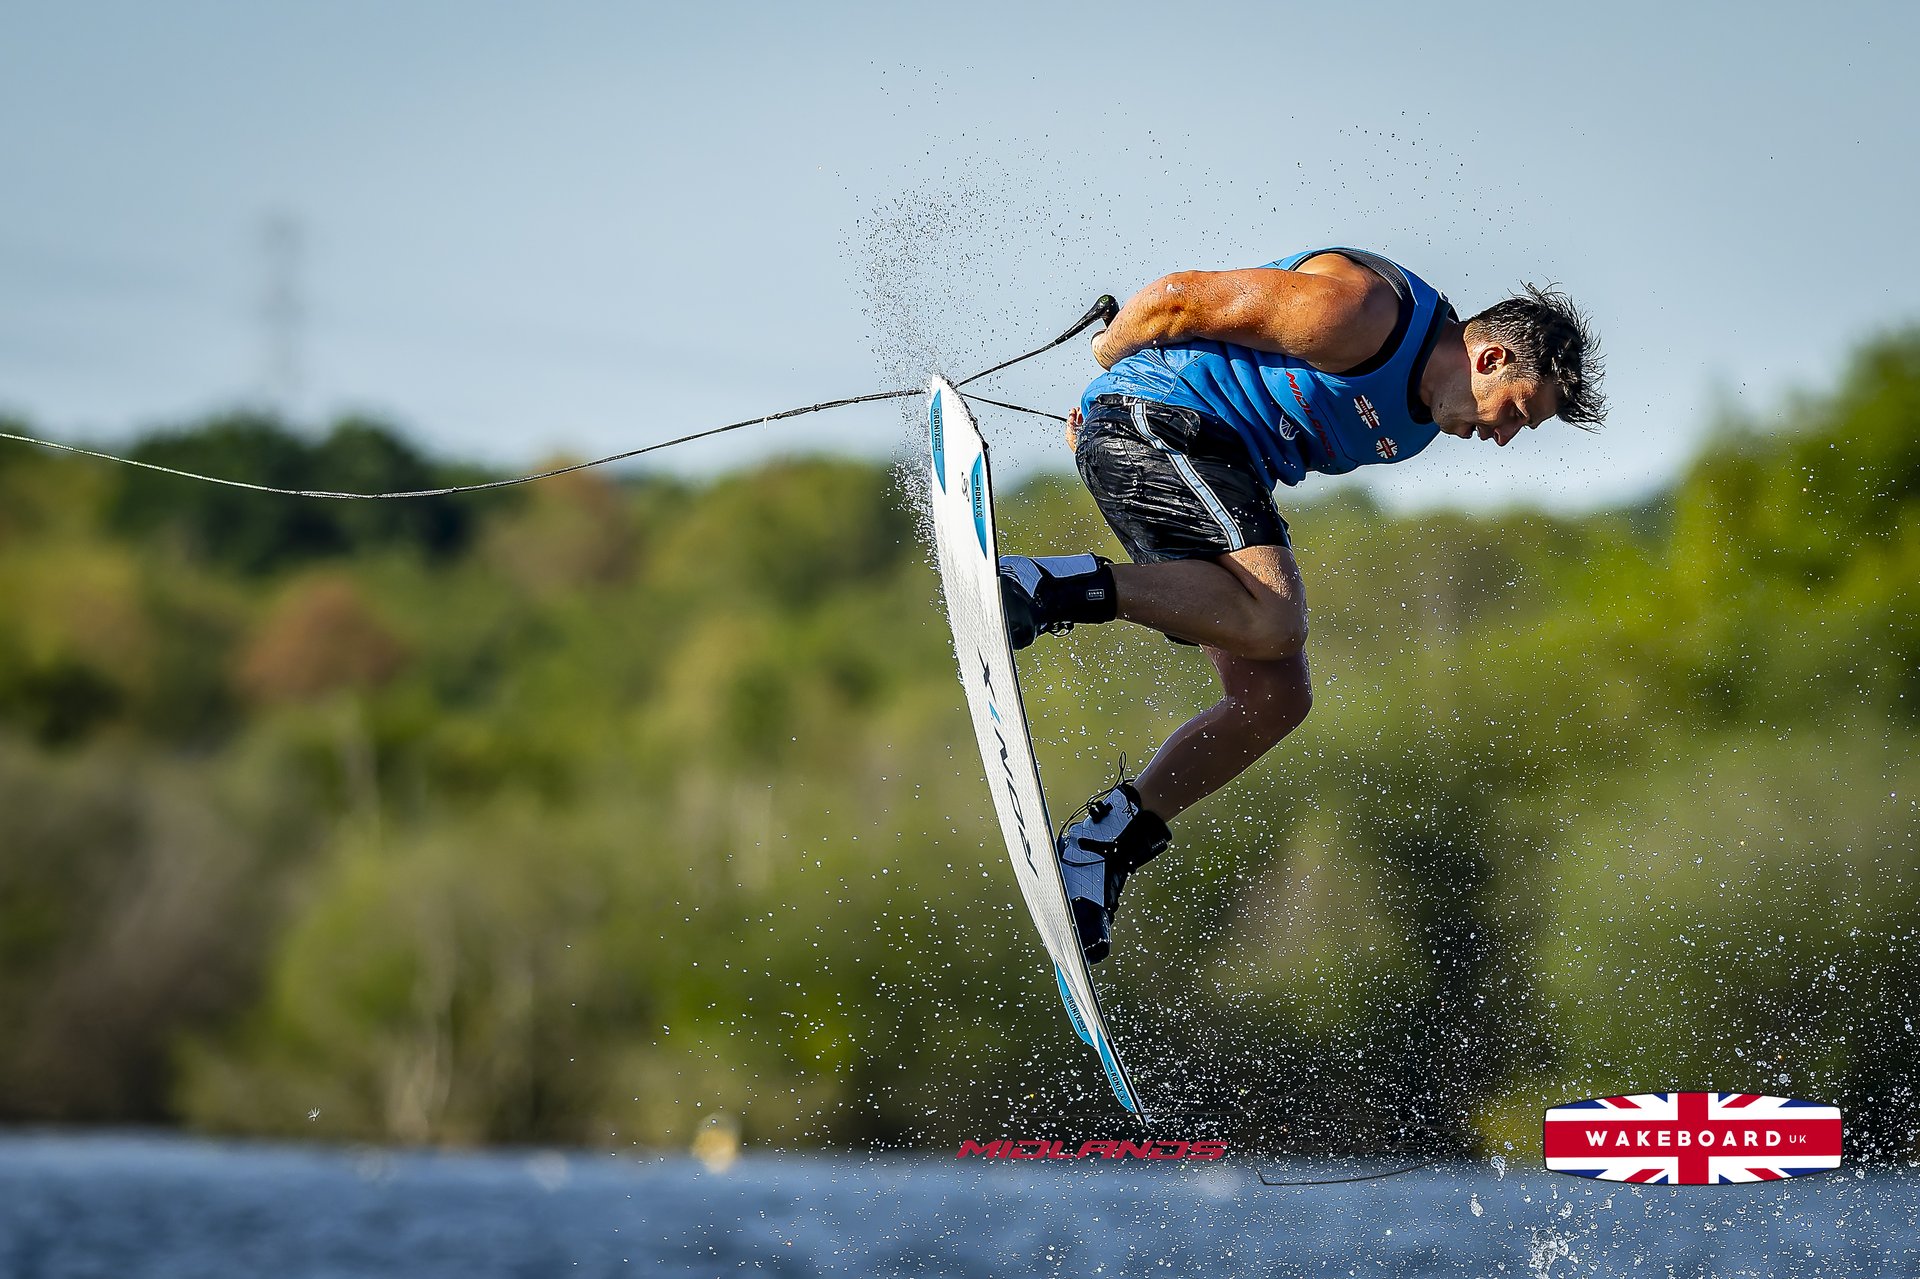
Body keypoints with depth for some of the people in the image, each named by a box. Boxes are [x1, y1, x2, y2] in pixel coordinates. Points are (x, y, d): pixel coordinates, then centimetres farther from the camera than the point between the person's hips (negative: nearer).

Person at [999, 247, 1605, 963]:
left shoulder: (1420, 426, 11)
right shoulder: (1369, 308, -20)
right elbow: (1181, 297, -14)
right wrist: (1108, 352, 3)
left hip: (1223, 464, 10)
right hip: (1150, 419, -10)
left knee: (1276, 697, -1)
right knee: (1273, 621, -29)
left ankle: (1108, 837, 5)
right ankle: (1051, 587, -27)